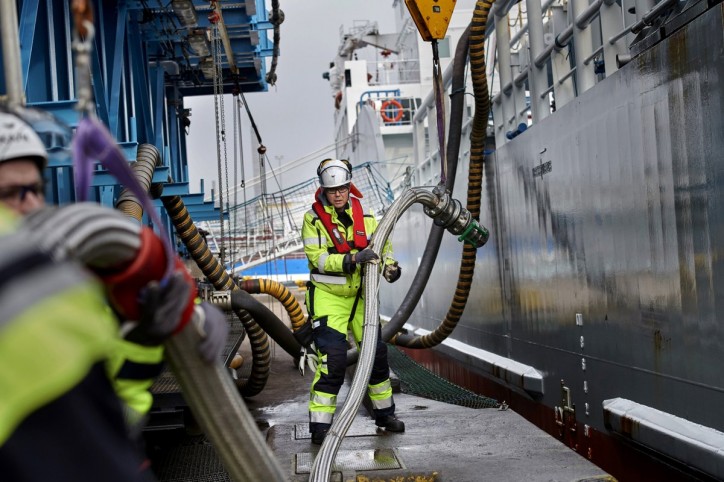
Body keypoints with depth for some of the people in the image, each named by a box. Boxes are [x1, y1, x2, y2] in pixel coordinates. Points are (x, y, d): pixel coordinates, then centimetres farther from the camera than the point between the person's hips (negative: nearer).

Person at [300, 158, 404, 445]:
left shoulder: (363, 216, 3)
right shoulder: (313, 219, -10)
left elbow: (382, 243, 14)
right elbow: (318, 258, -19)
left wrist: (390, 265, -7)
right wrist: (352, 260, -31)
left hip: (359, 295, 5)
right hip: (328, 296, -5)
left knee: (376, 352, 11)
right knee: (333, 359, -15)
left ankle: (384, 413, 29)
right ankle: (320, 425, -6)